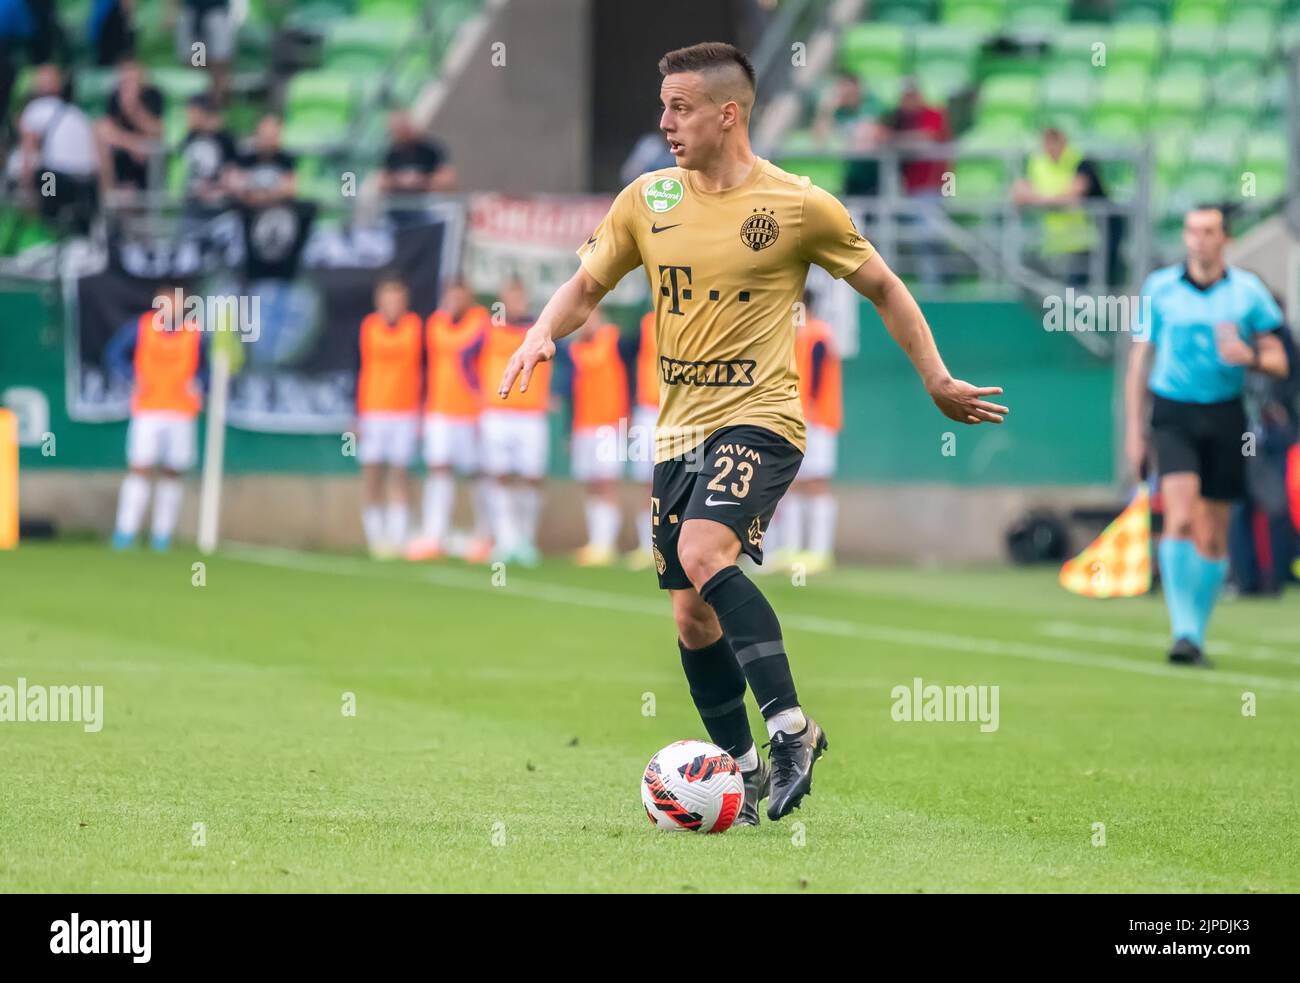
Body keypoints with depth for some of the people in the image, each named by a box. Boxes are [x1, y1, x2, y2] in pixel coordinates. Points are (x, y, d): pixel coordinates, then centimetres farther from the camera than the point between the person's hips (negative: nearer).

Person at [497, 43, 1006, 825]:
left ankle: (791, 725, -22)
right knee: (691, 615, 7)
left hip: (758, 418, -6)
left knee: (704, 554, -29)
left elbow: (883, 288, 6)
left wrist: (937, 380, 7)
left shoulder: (800, 205, -6)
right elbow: (586, 288, 14)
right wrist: (543, 335, -7)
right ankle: (744, 772, 22)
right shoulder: (647, 199, 5)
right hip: (678, 428, 6)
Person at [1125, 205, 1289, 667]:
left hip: (1224, 417, 1)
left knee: (1213, 538, 4)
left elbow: (1278, 361, 5)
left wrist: (1249, 356, -18)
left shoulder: (1248, 291, 2)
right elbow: (1140, 361, 8)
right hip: (1174, 415, -1)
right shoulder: (1158, 288, 3)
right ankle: (1183, 631, -20)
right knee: (1180, 519, -19)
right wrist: (1134, 428, 5)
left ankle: (1197, 635, 17)